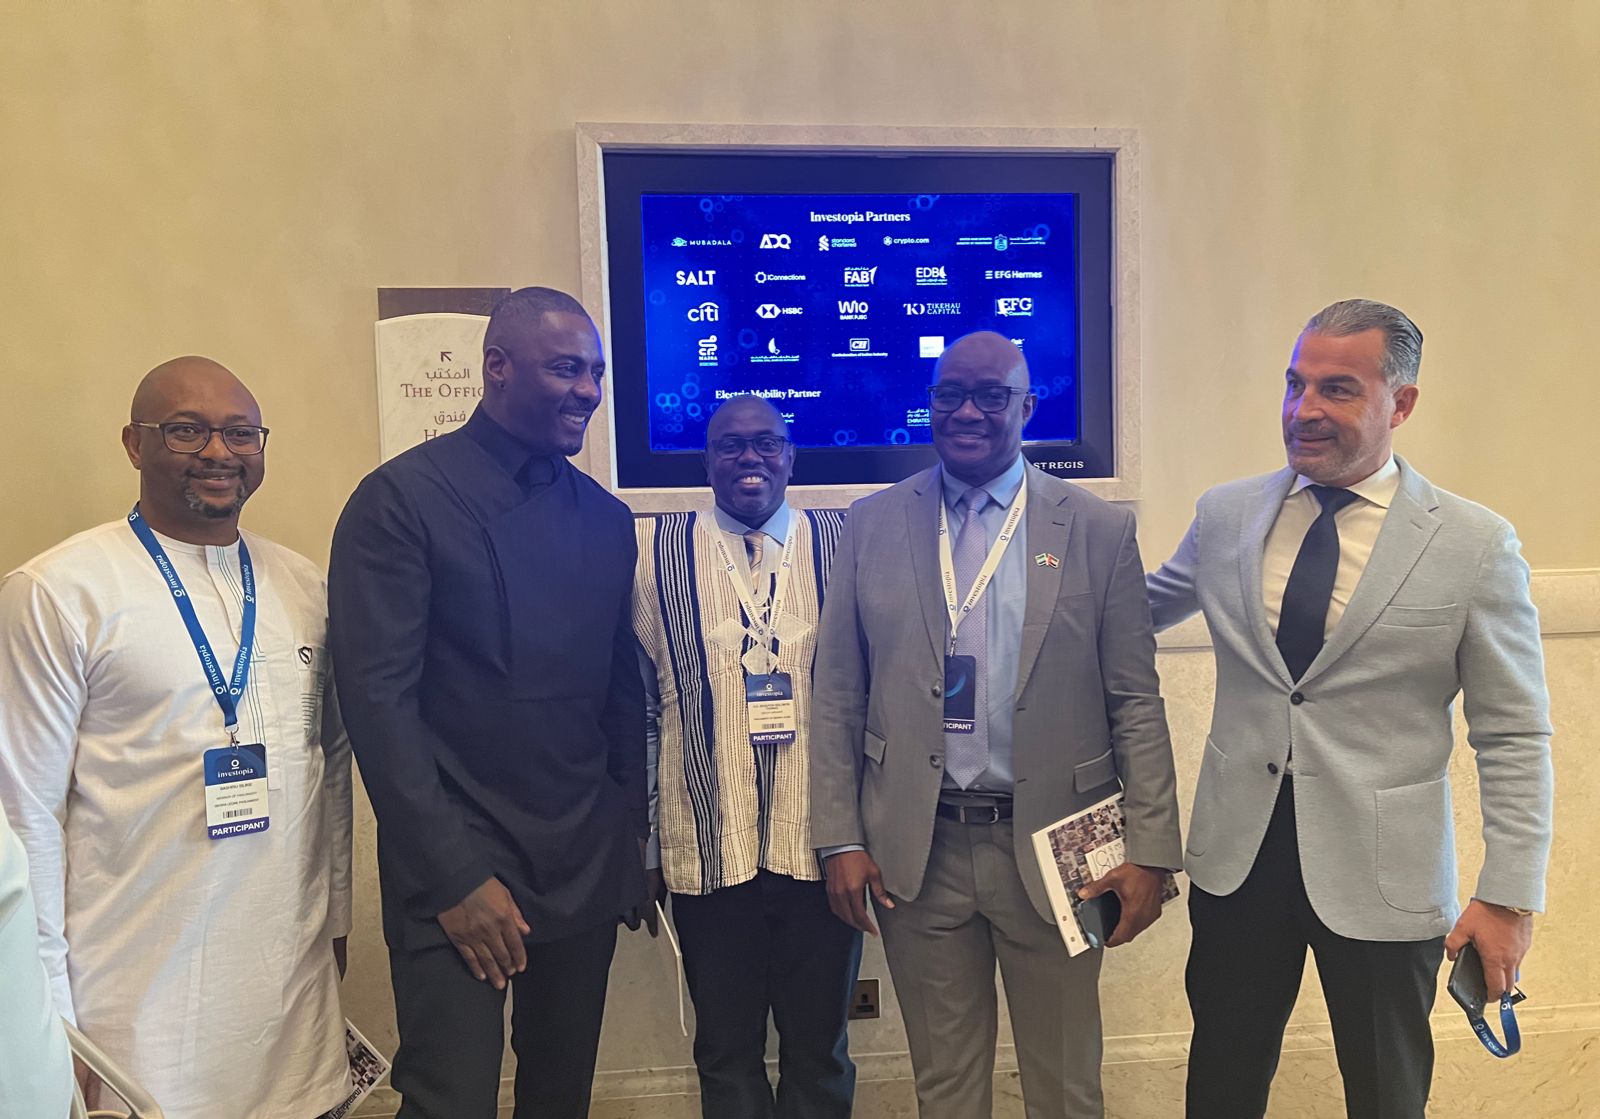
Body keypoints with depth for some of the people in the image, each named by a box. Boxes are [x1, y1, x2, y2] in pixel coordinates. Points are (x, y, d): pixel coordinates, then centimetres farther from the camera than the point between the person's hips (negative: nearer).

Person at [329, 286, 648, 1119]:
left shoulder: (607, 517, 8)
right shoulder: (401, 498, -9)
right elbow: (378, 699, -13)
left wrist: (632, 830, 8)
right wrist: (454, 876, -14)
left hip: (588, 869, 5)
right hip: (457, 872, -5)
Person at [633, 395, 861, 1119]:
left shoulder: (843, 543, -1)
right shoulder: (655, 549, 0)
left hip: (820, 845, 0)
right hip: (709, 849, 0)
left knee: (819, 1047, 17)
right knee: (724, 1050, 17)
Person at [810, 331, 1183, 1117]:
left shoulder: (1099, 530, -3)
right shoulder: (872, 524, 0)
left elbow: (1136, 703, -2)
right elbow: (837, 697, 1)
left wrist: (1149, 849, -6)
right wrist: (840, 839, -2)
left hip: (1053, 847, 0)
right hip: (914, 849, 1)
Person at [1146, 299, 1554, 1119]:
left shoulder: (1475, 545, -8)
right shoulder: (1223, 515, -1)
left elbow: (1514, 738, -5)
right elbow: (1136, 611, 16)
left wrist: (1509, 896, -6)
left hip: (1382, 877, -2)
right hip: (1235, 858, 2)